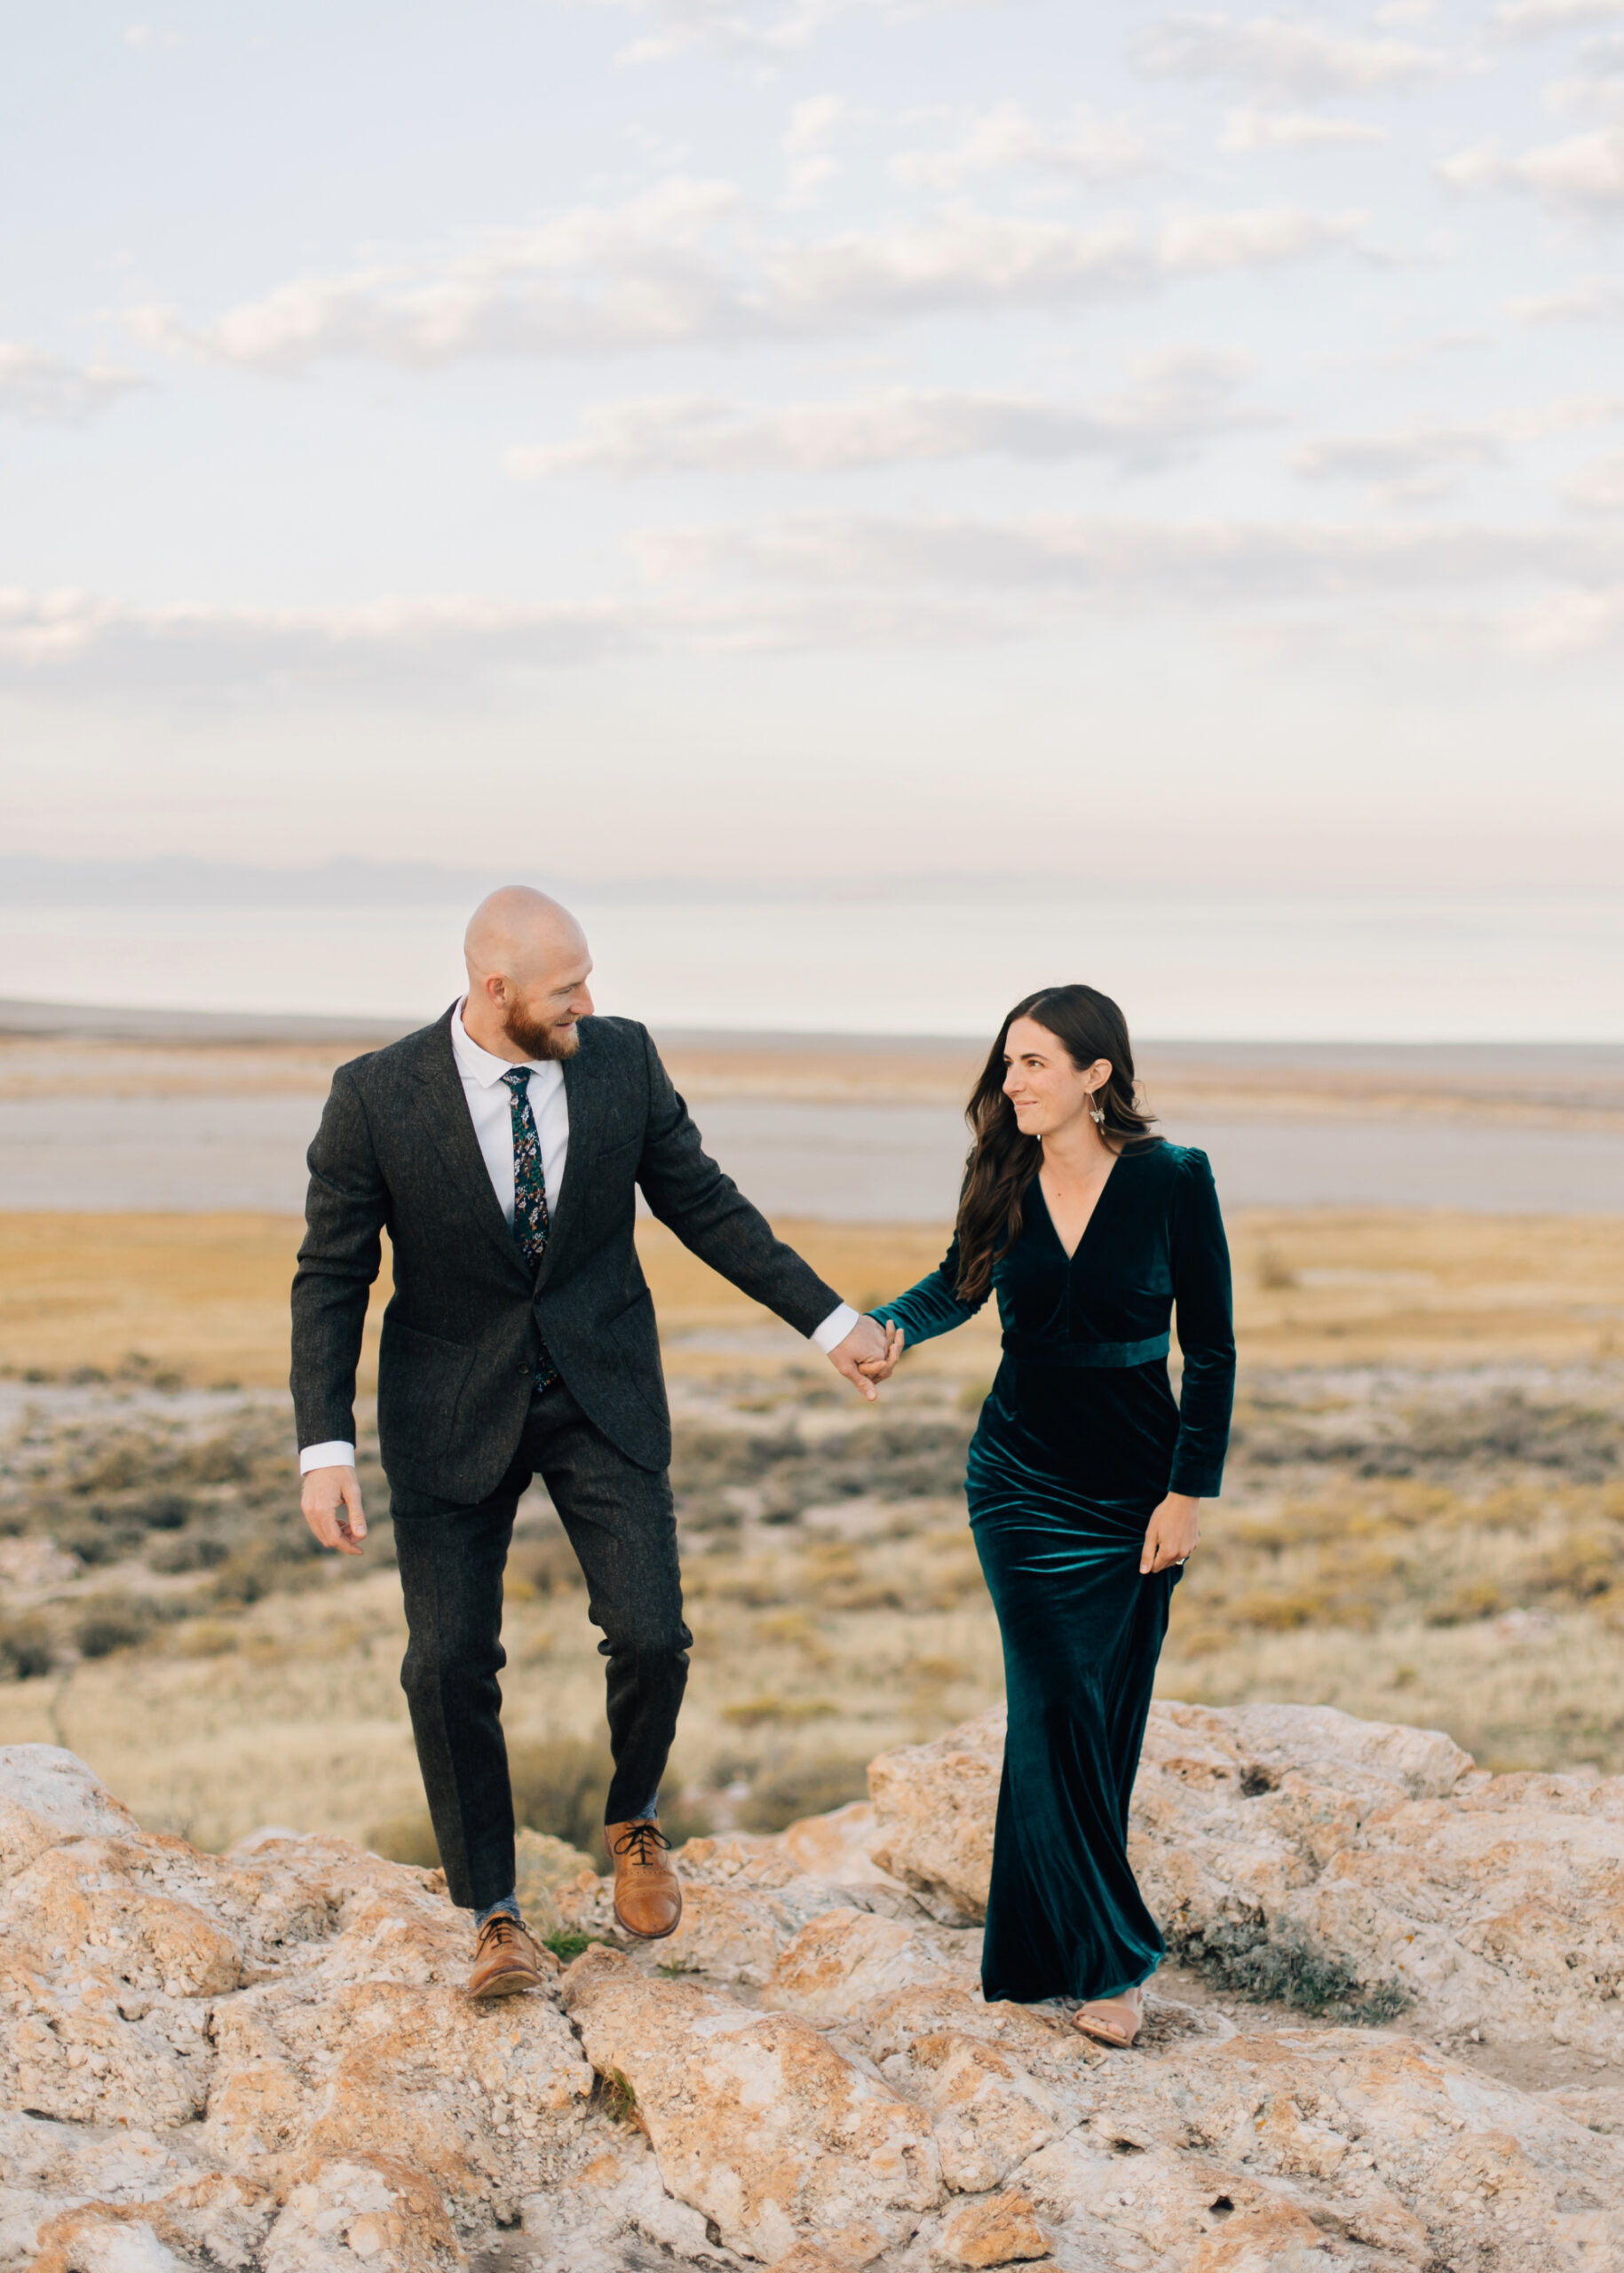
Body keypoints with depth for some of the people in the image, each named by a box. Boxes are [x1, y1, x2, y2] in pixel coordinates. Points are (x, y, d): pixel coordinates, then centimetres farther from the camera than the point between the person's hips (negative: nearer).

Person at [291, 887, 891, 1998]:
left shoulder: (624, 1060, -9)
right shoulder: (377, 1097, -16)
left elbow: (704, 1203, 3)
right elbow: (331, 1277, -9)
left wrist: (831, 1319, 3)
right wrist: (327, 1451, -17)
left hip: (603, 1393, 1)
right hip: (454, 1407, -1)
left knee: (651, 1635, -8)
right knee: (450, 1663, -3)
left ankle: (635, 1819, 25)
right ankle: (495, 1914, 17)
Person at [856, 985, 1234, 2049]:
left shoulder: (1173, 1179, -12)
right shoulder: (1004, 1177, -4)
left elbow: (1210, 1348, -6)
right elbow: (962, 1284, 15)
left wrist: (1190, 1491, -8)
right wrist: (893, 1326, -5)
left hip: (1136, 1490, -1)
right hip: (1023, 1480, 1)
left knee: (1107, 1720, 5)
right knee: (1057, 1706, -7)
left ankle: (1046, 1947, 21)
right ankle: (1104, 1958, 3)